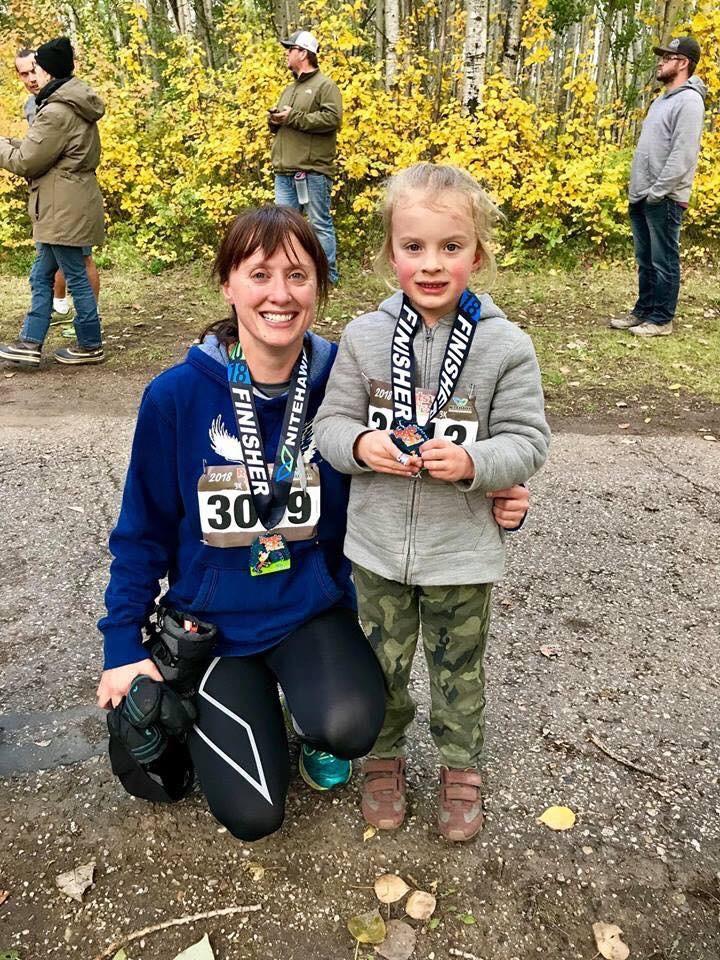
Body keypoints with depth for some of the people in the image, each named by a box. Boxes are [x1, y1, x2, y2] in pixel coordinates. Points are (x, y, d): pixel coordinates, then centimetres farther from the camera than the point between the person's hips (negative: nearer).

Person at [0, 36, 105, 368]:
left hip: (65, 210, -10)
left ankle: (91, 346, 12)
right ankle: (30, 343, 18)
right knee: (41, 276, 13)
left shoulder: (56, 113, -18)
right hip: (66, 207, 10)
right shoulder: (75, 106, 13)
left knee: (76, 277, 0)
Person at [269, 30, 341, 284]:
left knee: (320, 224, -2)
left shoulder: (325, 85, -2)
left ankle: (328, 276, 6)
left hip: (313, 171, -8)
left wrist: (294, 118, -14)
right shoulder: (289, 89, 23)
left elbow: (333, 119, -17)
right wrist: (274, 120, 6)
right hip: (284, 172, 8)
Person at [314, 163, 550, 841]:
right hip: (377, 546, 2)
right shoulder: (365, 337, -6)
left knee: (457, 670, 19)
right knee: (382, 664, 19)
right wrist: (360, 444, -22)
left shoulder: (505, 346, -11)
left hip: (462, 552, -1)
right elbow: (331, 422, 0)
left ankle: (460, 766, 44)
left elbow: (527, 442, -8)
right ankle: (385, 756, 45)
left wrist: (471, 462, -26)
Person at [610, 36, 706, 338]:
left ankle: (661, 320, 5)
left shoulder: (689, 101, -11)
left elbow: (683, 156, -19)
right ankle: (643, 310, 24)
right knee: (645, 260, 15)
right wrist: (639, 189, 14)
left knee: (664, 262, -2)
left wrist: (657, 191, -19)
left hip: (664, 198, -9)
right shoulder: (663, 100, 18)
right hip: (642, 196, 9)